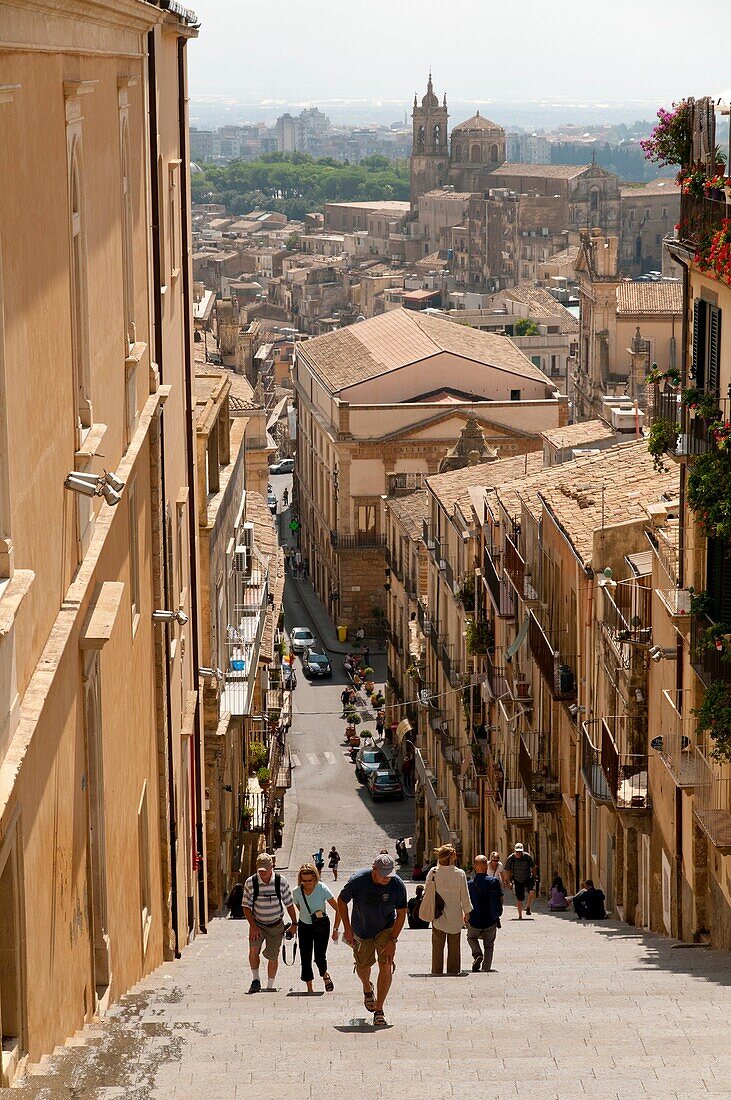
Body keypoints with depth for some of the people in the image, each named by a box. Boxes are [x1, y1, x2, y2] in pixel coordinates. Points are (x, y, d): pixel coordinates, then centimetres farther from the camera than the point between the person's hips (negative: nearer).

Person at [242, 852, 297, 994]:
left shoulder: (281, 882, -11)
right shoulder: (250, 883, -12)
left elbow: (289, 904, 2)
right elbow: (246, 907, -5)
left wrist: (294, 924, 7)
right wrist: (253, 926, -15)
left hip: (276, 925, 0)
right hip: (257, 924, 0)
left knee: (273, 957, 2)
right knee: (253, 948, -23)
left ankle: (270, 986, 20)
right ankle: (256, 980, -9)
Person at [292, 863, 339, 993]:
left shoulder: (322, 889, -21)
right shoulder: (296, 892, -14)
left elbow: (338, 909, -15)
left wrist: (335, 929, -15)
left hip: (322, 925, -2)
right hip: (304, 926, 2)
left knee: (320, 957, -9)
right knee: (305, 958, -2)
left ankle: (325, 975, 24)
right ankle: (309, 988, 11)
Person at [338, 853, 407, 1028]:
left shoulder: (397, 885, -23)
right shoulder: (358, 880, -26)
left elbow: (401, 914, -11)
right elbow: (341, 901, -9)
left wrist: (392, 940, -16)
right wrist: (347, 929, -11)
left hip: (386, 929, -1)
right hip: (361, 930, 1)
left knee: (386, 966, -15)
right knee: (363, 966, 13)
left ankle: (379, 1011, -7)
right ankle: (367, 989, 49)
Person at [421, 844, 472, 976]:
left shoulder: (433, 873, -9)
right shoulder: (460, 874, -11)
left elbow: (427, 892, -1)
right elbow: (464, 895, -5)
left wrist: (429, 911, 13)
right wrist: (467, 912, 9)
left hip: (438, 916, 1)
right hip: (455, 916, -1)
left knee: (437, 947, 10)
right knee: (454, 947, 10)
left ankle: (436, 972, 12)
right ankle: (453, 971, 13)